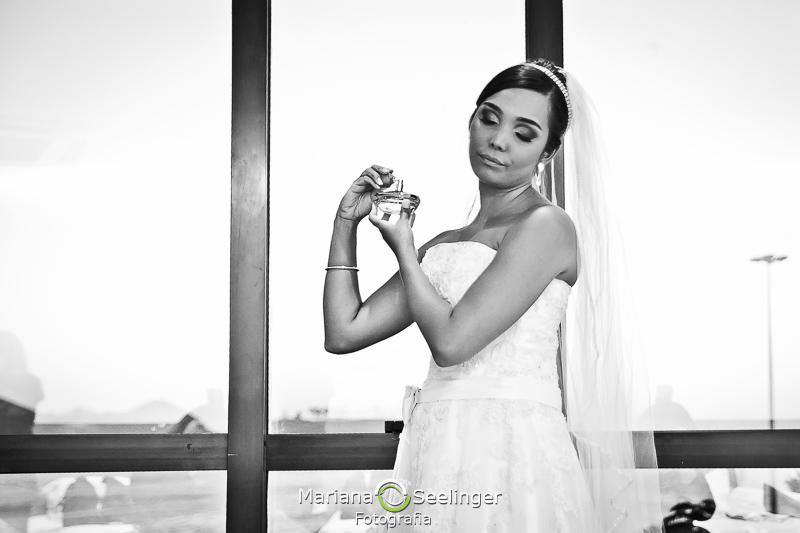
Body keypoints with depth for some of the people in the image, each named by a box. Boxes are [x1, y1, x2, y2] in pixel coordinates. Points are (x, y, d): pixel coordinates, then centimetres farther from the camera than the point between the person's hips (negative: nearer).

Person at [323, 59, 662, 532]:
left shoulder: (546, 224, -7)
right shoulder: (445, 245, 13)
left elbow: (450, 341, -14)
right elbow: (344, 333, 11)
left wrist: (403, 249, 1)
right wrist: (347, 222, 11)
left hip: (510, 452, -6)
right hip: (439, 453, 6)